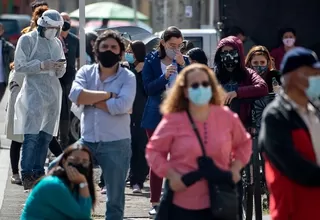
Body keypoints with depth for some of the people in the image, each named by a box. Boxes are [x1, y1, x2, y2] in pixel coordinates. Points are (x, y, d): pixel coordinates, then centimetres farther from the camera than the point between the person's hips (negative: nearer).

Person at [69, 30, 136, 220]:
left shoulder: (128, 77, -3)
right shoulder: (86, 72, 5)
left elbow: (121, 106, -20)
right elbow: (75, 95, -14)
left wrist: (90, 99, -11)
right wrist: (107, 95, -14)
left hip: (116, 144, -2)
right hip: (87, 141, 2)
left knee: (115, 197, 6)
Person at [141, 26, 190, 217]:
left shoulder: (184, 61, 5)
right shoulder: (152, 61, 0)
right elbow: (148, 88, -7)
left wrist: (183, 65, -17)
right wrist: (165, 76, -22)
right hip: (157, 116, -1)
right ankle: (155, 202, 8)